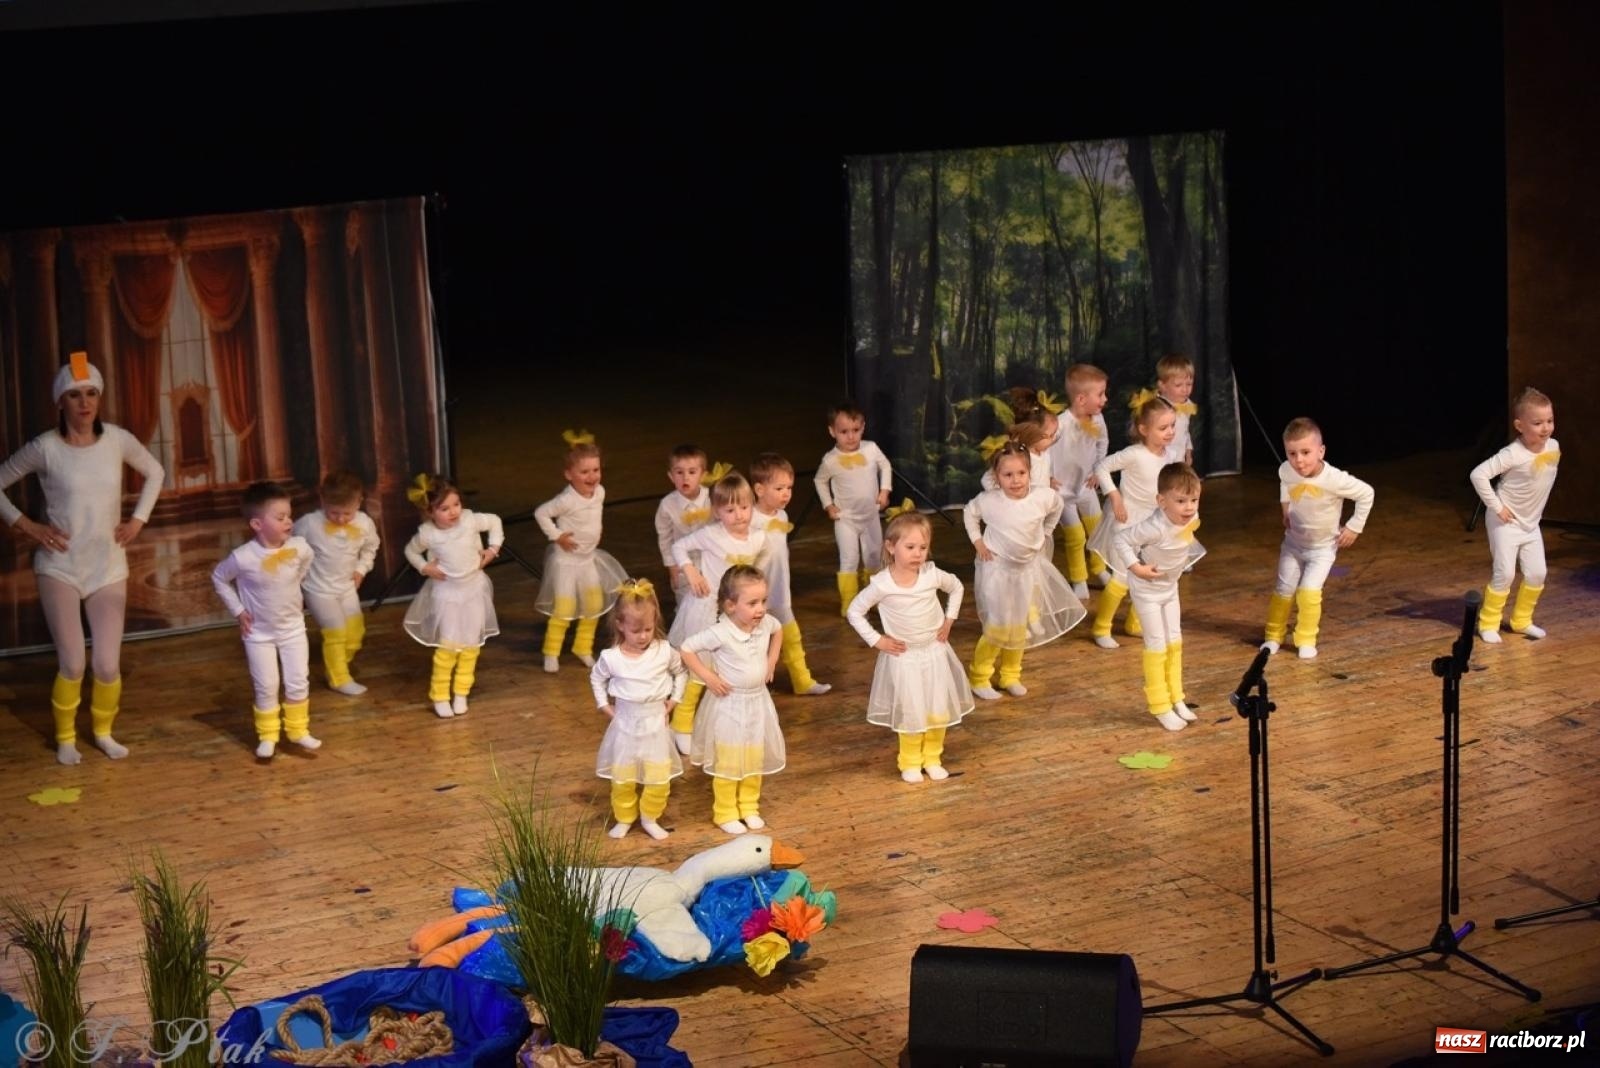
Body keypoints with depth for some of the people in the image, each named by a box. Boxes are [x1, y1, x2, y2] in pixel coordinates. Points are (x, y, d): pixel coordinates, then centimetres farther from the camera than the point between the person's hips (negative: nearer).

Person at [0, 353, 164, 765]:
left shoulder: (117, 440, -4)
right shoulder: (45, 448, -12)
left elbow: (155, 473, 14)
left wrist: (138, 519, 5)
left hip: (109, 568, 2)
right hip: (59, 568, -2)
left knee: (108, 666, 0)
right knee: (73, 665, -6)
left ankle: (103, 731, 28)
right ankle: (65, 738, 20)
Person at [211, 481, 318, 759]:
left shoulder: (299, 547, -16)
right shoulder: (243, 557, -25)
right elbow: (219, 578, -6)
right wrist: (237, 610, -7)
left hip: (293, 628, 3)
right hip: (259, 633, -3)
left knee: (299, 683, 8)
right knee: (266, 687, 5)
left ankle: (298, 730, 27)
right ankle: (268, 736, 22)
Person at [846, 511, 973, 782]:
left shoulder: (932, 575, -12)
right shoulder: (882, 584, -19)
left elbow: (956, 588, 10)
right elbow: (854, 611, -8)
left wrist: (949, 620, 4)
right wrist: (876, 640, -10)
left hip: (935, 652, 3)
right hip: (903, 657, -3)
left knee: (939, 710, 9)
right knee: (912, 713, 2)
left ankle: (932, 759, 28)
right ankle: (910, 762, 23)